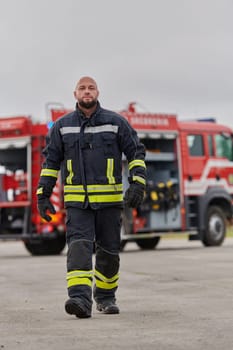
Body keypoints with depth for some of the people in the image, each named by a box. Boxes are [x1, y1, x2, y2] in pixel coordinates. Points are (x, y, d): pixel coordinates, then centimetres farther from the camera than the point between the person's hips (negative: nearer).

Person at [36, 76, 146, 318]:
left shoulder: (116, 122, 3)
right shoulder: (62, 126, 7)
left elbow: (136, 152, 5)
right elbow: (51, 160, 12)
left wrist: (137, 184, -9)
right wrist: (43, 194, 6)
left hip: (109, 200, 0)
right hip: (76, 200, 0)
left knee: (108, 250, 7)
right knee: (79, 246, -16)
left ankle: (105, 298, 26)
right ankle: (80, 299, -27)